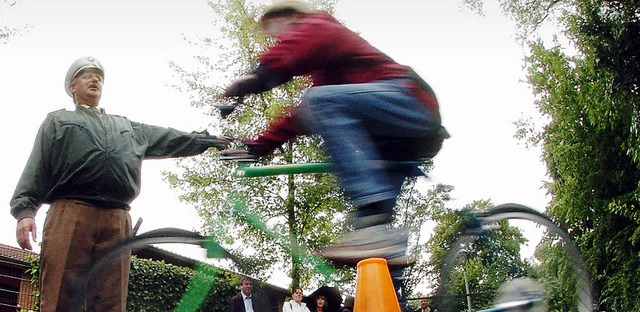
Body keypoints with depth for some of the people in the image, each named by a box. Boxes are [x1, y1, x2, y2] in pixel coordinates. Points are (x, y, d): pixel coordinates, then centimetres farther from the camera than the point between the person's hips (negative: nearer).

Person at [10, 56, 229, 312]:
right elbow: (36, 168, 13)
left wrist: (216, 141, 29)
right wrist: (25, 210, -2)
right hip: (69, 214, -3)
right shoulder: (58, 120, 24)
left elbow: (172, 139, 33)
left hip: (118, 222, 3)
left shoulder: (128, 127, 34)